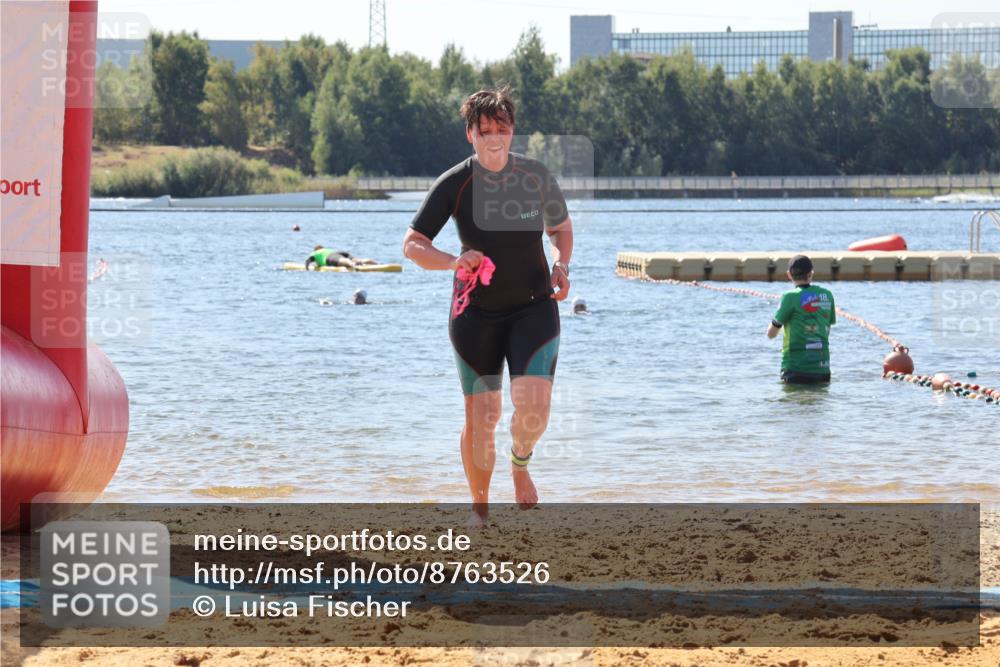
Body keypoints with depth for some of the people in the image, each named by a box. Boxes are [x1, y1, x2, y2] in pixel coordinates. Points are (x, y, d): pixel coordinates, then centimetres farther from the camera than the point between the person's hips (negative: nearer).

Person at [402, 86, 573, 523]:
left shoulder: (536, 176, -2)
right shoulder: (454, 185, -8)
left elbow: (561, 227, 16)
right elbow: (412, 245, -7)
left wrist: (561, 265, -5)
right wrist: (453, 262, -25)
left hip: (534, 307, 1)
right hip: (476, 313, 0)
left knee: (534, 405, -19)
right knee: (480, 416, 0)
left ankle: (520, 465, 15)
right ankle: (480, 508, 20)